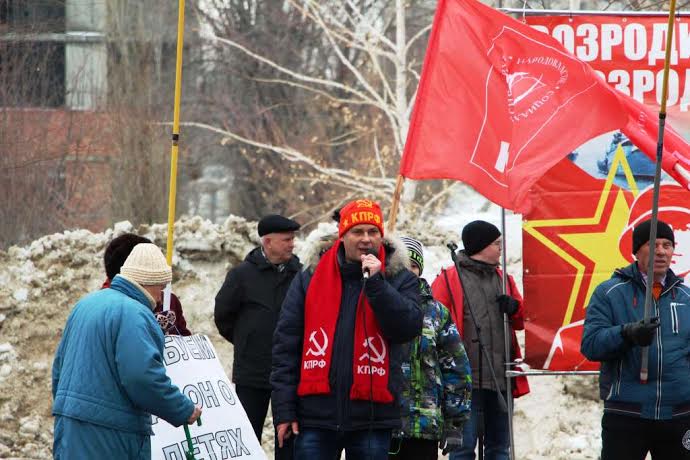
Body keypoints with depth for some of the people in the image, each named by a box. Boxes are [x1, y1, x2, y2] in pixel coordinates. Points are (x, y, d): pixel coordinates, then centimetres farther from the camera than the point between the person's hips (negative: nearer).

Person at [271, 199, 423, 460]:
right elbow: (286, 345, 5)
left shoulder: (399, 279, 6)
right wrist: (283, 410, -2)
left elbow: (409, 328, -11)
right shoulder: (310, 279, 7)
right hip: (317, 415, 0)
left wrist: (376, 283, -17)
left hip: (372, 416, 0)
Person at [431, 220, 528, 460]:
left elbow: (521, 321, 23)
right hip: (467, 379, -6)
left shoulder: (503, 279, 17)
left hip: (501, 378, 6)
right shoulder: (449, 279, -2)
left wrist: (514, 308, 0)